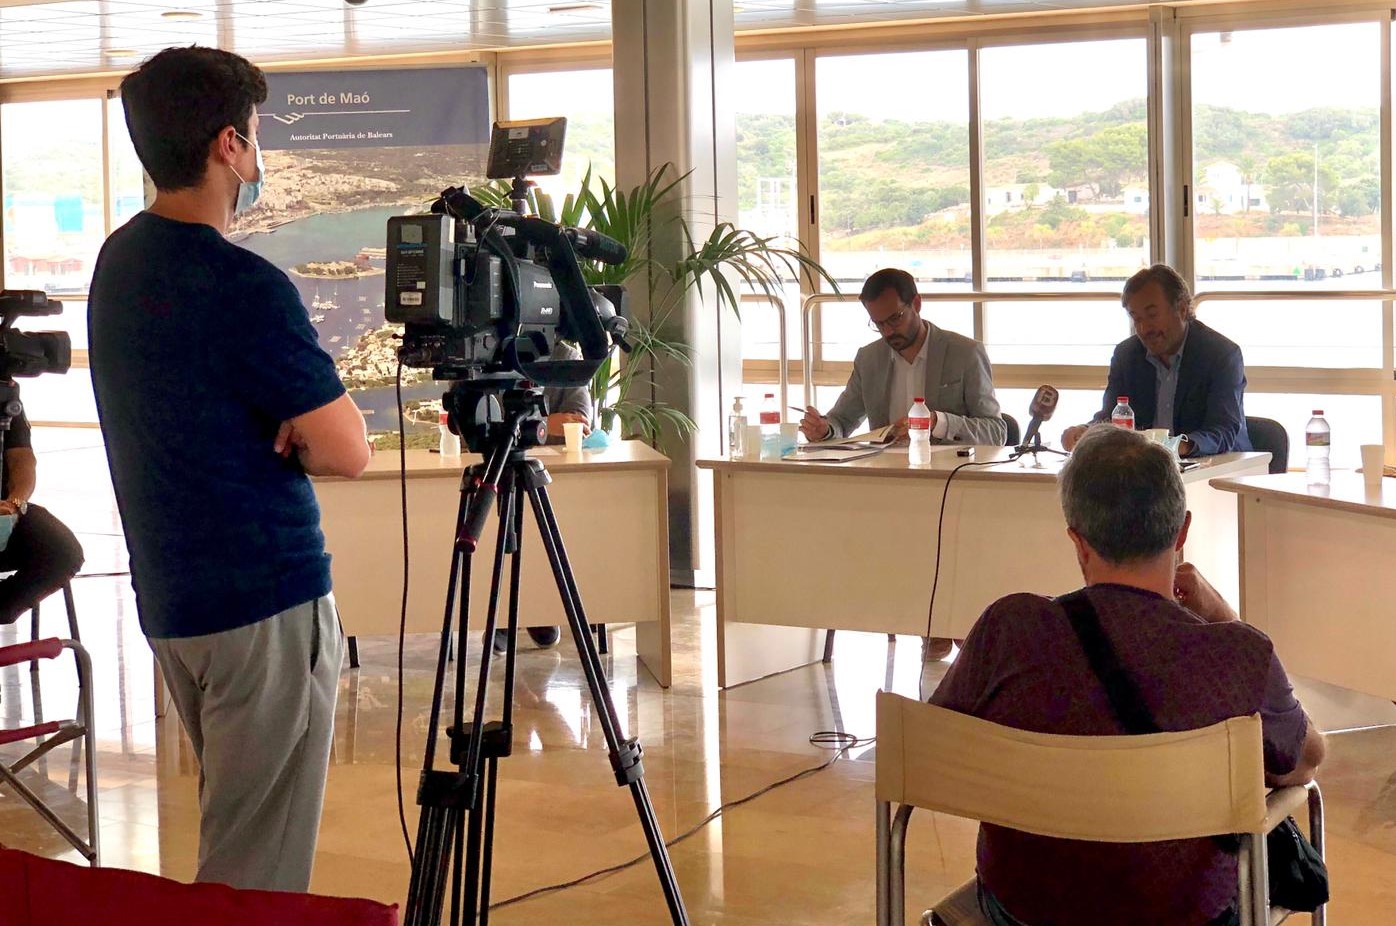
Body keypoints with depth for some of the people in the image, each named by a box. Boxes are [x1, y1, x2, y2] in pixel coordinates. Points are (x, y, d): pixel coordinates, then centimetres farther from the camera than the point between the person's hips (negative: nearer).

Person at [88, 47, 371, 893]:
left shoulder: (119, 260, 7)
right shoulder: (244, 287, -20)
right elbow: (348, 451, -17)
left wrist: (271, 433, 0)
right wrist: (291, 438, 2)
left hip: (169, 594, 9)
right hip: (266, 601, -9)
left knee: (230, 833, 21)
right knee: (259, 873, -2)